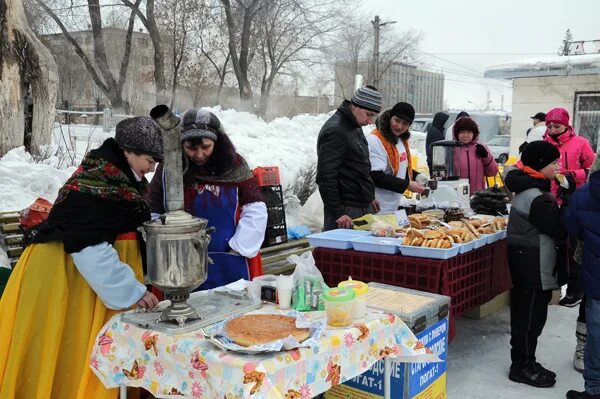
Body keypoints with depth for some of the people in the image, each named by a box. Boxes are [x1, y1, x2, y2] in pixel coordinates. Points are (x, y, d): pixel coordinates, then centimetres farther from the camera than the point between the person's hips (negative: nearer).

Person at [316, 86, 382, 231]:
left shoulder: (355, 127, 16)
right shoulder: (335, 131, -15)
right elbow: (325, 177, -19)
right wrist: (337, 213, -20)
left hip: (364, 208, 9)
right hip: (345, 212, -9)